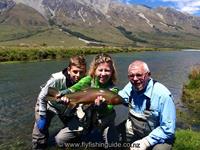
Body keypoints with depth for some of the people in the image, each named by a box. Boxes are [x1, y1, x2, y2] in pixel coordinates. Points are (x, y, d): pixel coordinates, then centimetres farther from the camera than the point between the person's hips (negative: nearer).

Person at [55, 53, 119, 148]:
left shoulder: (113, 89, -17)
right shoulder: (89, 80, -12)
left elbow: (108, 110, -26)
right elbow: (73, 89, -21)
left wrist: (102, 106, -47)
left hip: (103, 124, -1)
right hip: (83, 120, 1)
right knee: (59, 139, -3)